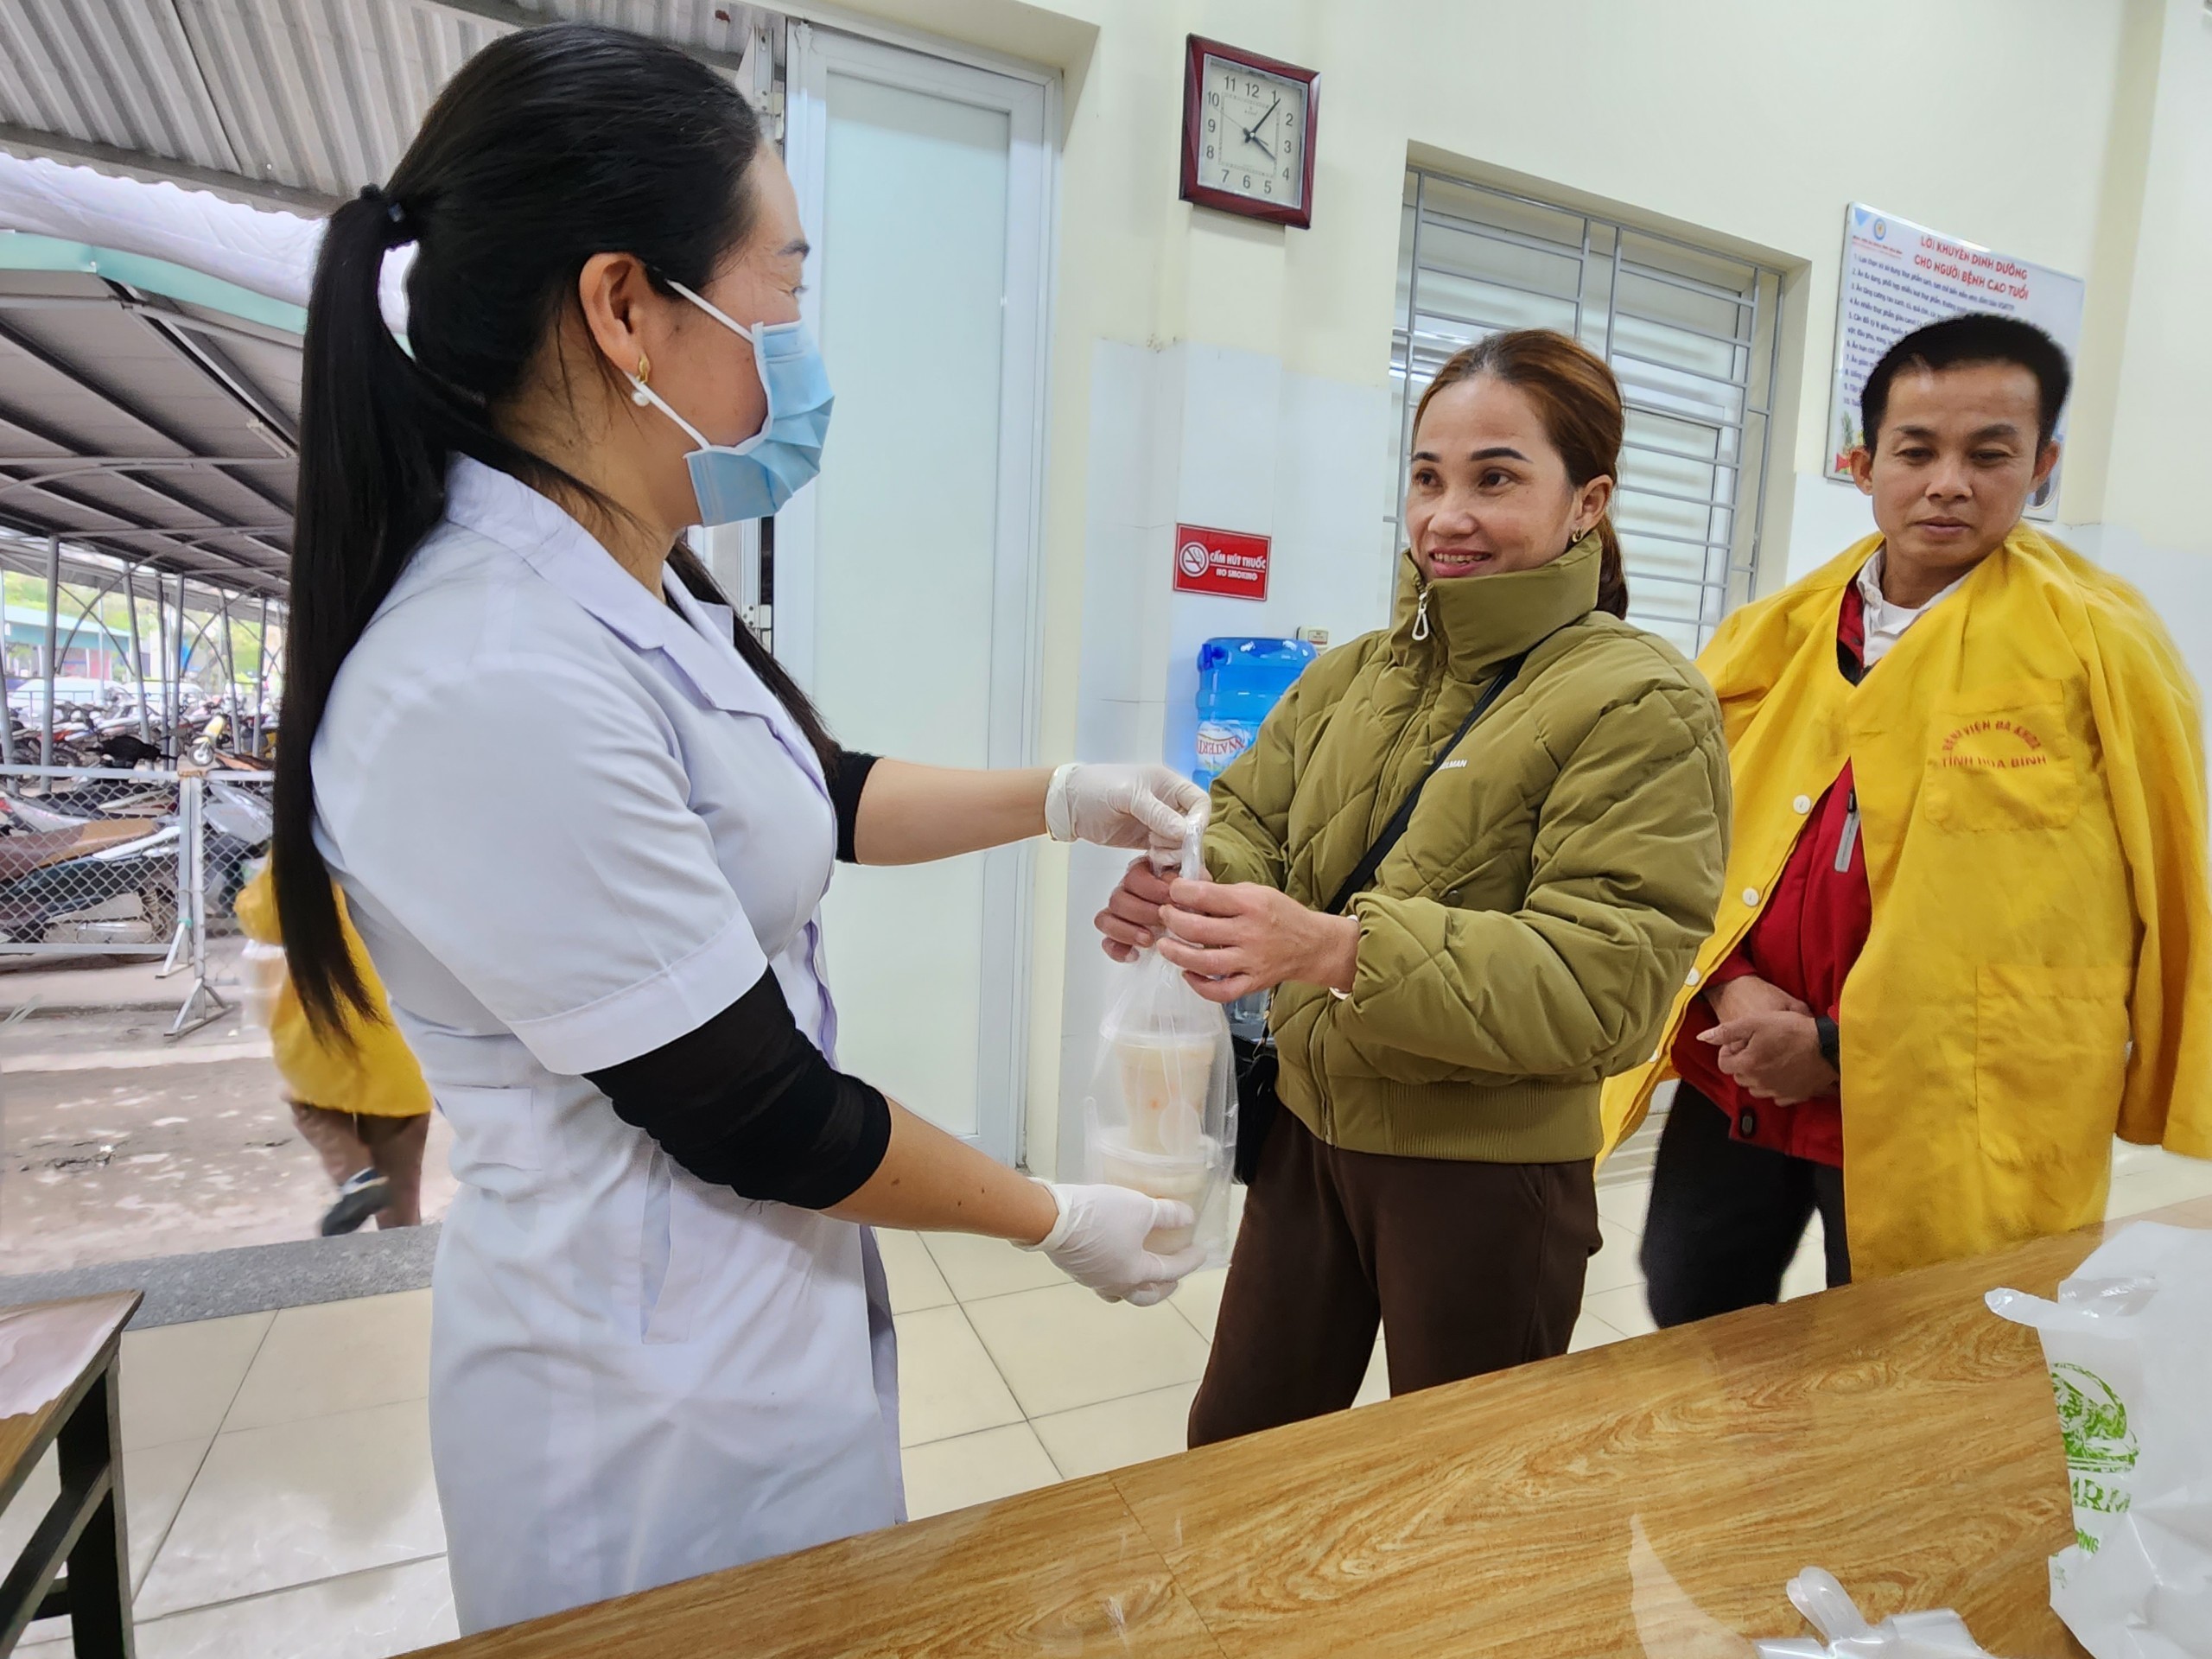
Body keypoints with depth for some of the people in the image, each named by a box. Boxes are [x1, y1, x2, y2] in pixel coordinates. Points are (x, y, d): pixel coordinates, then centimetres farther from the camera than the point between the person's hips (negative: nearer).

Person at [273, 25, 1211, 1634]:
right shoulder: (495, 684, -31)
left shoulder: (627, 589, -2)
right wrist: (1064, 1222, -11)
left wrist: (1063, 798, 7)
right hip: (662, 1394, -8)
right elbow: (752, 1116, -25)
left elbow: (802, 798, 12)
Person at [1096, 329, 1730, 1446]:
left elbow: (1605, 982, -22)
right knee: (1232, 1451, 21)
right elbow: (1253, 816, 3)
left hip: (1489, 1173, -4)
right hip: (1308, 1131, 5)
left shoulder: (1644, 706, -15)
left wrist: (1337, 948, -35)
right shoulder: (1355, 674, 1)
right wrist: (1187, 882, -23)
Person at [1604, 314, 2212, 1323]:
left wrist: (1843, 1047, -13)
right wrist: (1728, 989, -9)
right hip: (1732, 1076, 4)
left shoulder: (2100, 648, -8)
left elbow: (2044, 929, -10)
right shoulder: (1774, 636, 4)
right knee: (1687, 1330, 21)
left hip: (1937, 1108, -4)